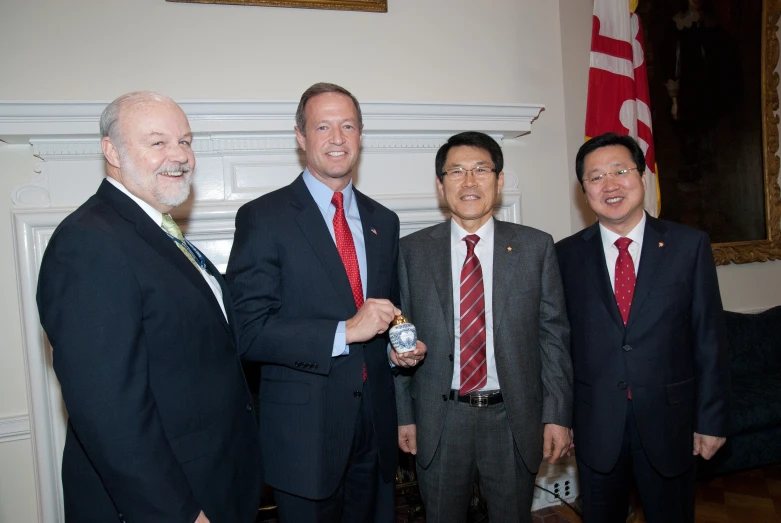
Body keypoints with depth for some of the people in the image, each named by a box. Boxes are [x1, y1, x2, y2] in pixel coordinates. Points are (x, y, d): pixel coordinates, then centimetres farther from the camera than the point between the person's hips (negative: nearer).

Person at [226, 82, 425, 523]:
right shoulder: (263, 218, -9)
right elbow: (249, 332, -17)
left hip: (376, 424, 5)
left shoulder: (383, 221, 8)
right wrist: (345, 332, -22)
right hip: (305, 426, -4)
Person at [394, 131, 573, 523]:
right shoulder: (412, 251, -1)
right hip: (438, 422, 0)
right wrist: (404, 415, 2)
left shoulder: (535, 247, 0)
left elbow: (553, 334, 0)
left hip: (514, 419, 0)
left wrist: (557, 414, -3)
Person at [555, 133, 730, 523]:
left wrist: (711, 419, -2)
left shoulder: (689, 245, -4)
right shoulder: (566, 255, -3)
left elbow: (709, 337, -2)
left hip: (669, 421, 0)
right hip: (595, 424, 0)